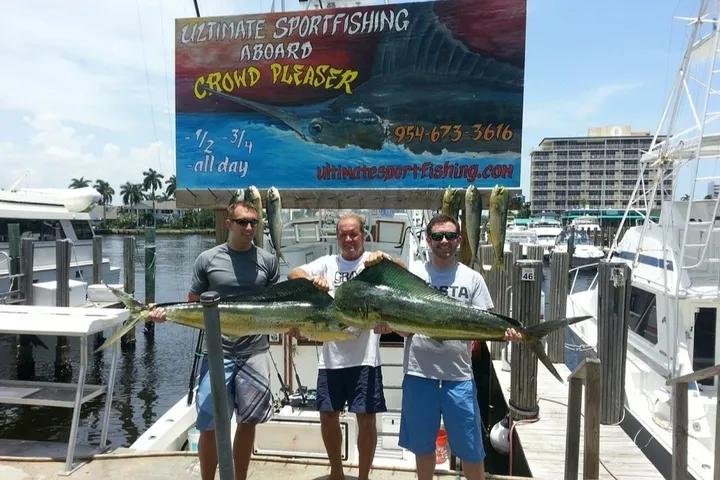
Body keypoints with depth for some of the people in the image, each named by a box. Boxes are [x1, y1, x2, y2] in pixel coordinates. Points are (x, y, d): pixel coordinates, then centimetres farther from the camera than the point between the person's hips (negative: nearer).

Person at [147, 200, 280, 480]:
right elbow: (192, 305, 3)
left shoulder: (267, 261, 3)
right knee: (210, 425, 3)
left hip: (256, 352, 2)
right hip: (217, 352, -1)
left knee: (248, 422, 13)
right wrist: (166, 312, -14)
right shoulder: (208, 259, -1)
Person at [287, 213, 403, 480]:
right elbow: (293, 275, -3)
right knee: (328, 416, 12)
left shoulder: (375, 263, -1)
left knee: (366, 419, 4)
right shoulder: (328, 263, 7)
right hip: (331, 357, 3)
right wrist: (312, 279, -24)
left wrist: (385, 258, -36)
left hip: (364, 357, -3)